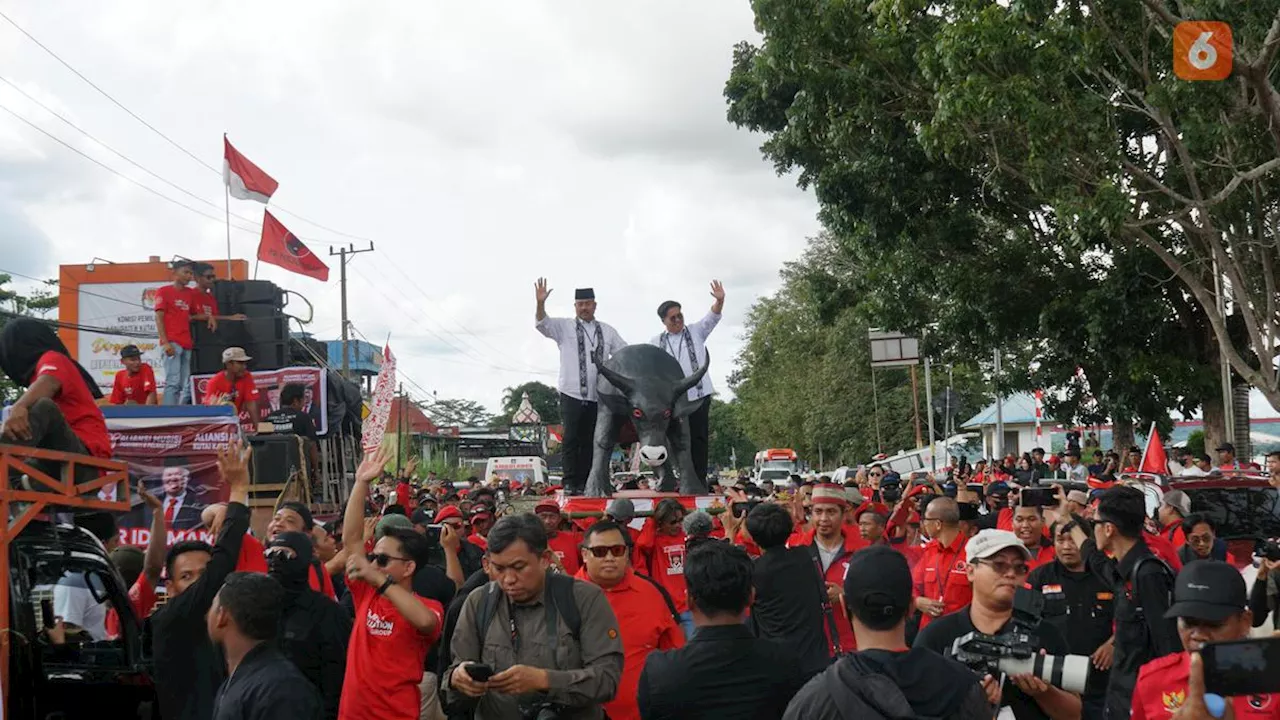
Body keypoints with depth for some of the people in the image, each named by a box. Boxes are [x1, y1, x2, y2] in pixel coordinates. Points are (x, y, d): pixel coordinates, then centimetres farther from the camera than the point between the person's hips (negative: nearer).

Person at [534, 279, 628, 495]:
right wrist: (540, 303, -26)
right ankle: (570, 483, -5)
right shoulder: (564, 327, 6)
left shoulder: (607, 332, 14)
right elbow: (542, 323, -8)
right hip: (572, 394, -3)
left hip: (598, 396, 3)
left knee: (590, 441, 5)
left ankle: (583, 484, 10)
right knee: (571, 439, -8)